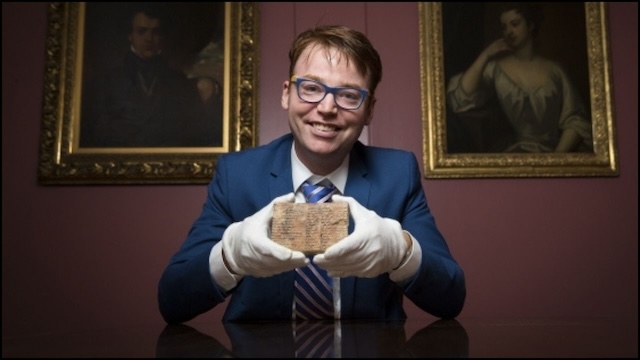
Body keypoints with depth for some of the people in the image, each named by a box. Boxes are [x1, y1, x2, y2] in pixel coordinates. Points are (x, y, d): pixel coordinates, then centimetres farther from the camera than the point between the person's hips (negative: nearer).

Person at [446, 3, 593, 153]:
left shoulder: (554, 70, 7)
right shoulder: (496, 68, 4)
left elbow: (575, 120, 4)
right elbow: (461, 100, -12)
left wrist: (558, 155, -12)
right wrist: (485, 55, -5)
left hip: (552, 153, 1)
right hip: (515, 156, -1)